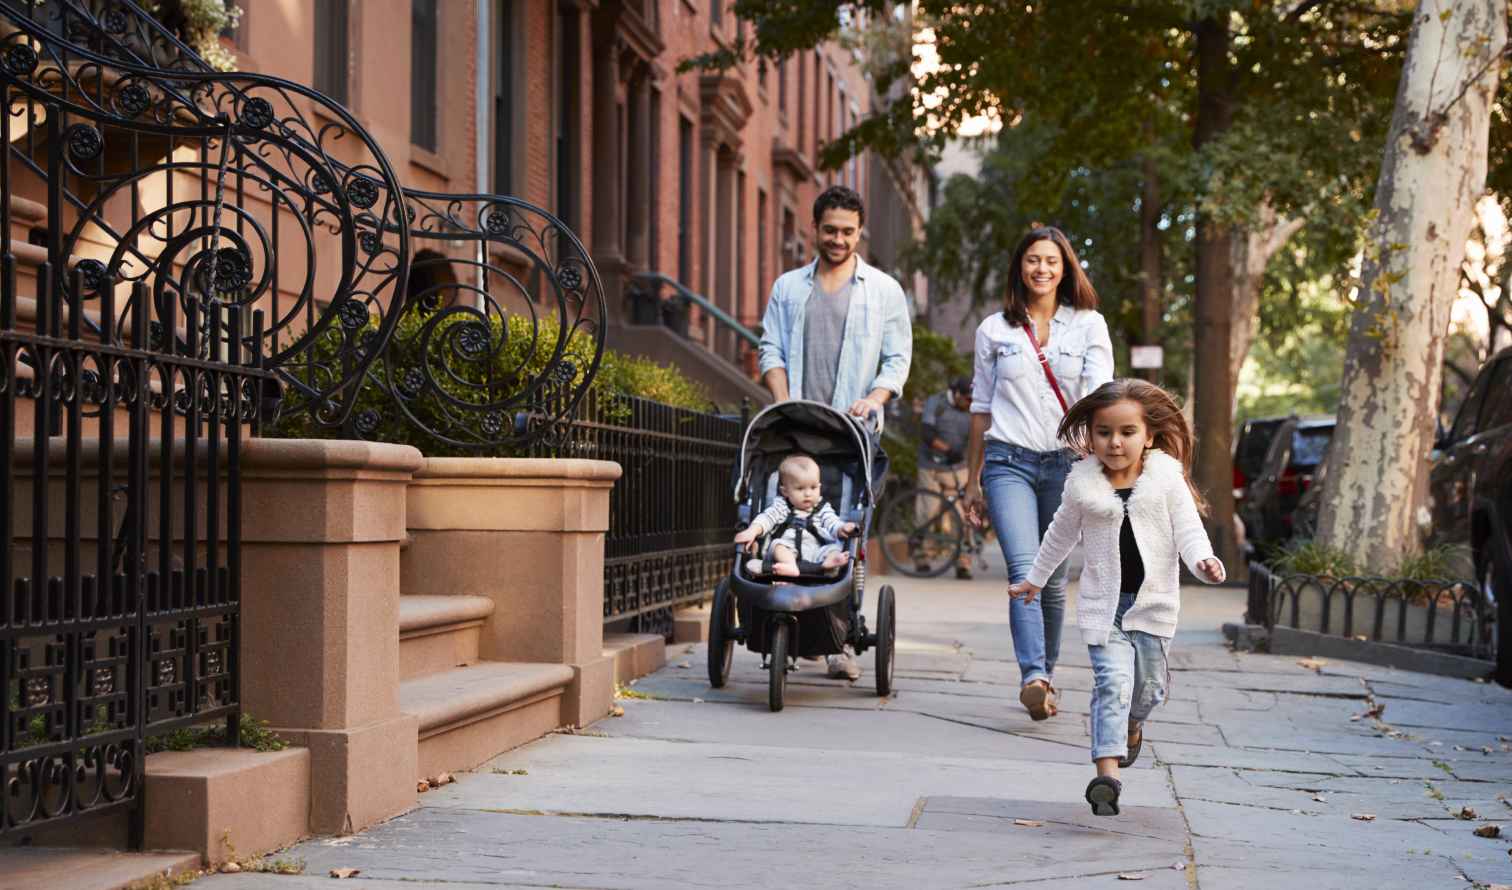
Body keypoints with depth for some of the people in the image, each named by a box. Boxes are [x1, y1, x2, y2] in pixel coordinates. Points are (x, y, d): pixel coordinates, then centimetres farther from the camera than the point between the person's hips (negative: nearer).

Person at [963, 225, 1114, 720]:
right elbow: (981, 406, 15)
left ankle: (1046, 675, 22)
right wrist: (972, 480, 15)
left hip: (1066, 462, 1)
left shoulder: (1088, 325, 7)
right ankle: (1033, 677, -32)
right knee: (1024, 569, -18)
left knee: (1053, 579, 6)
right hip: (1008, 461, -1)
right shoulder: (995, 330, 10)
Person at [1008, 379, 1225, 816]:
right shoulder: (1083, 484, -1)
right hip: (1103, 603, -1)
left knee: (1148, 685, 10)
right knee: (1113, 682, -16)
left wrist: (1203, 561, -27)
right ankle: (1107, 774, -23)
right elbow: (1061, 534, 15)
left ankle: (1132, 725, 46)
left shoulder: (1167, 480, -3)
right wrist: (1035, 579, 25)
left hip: (1153, 600, 1)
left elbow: (1188, 529, -5)